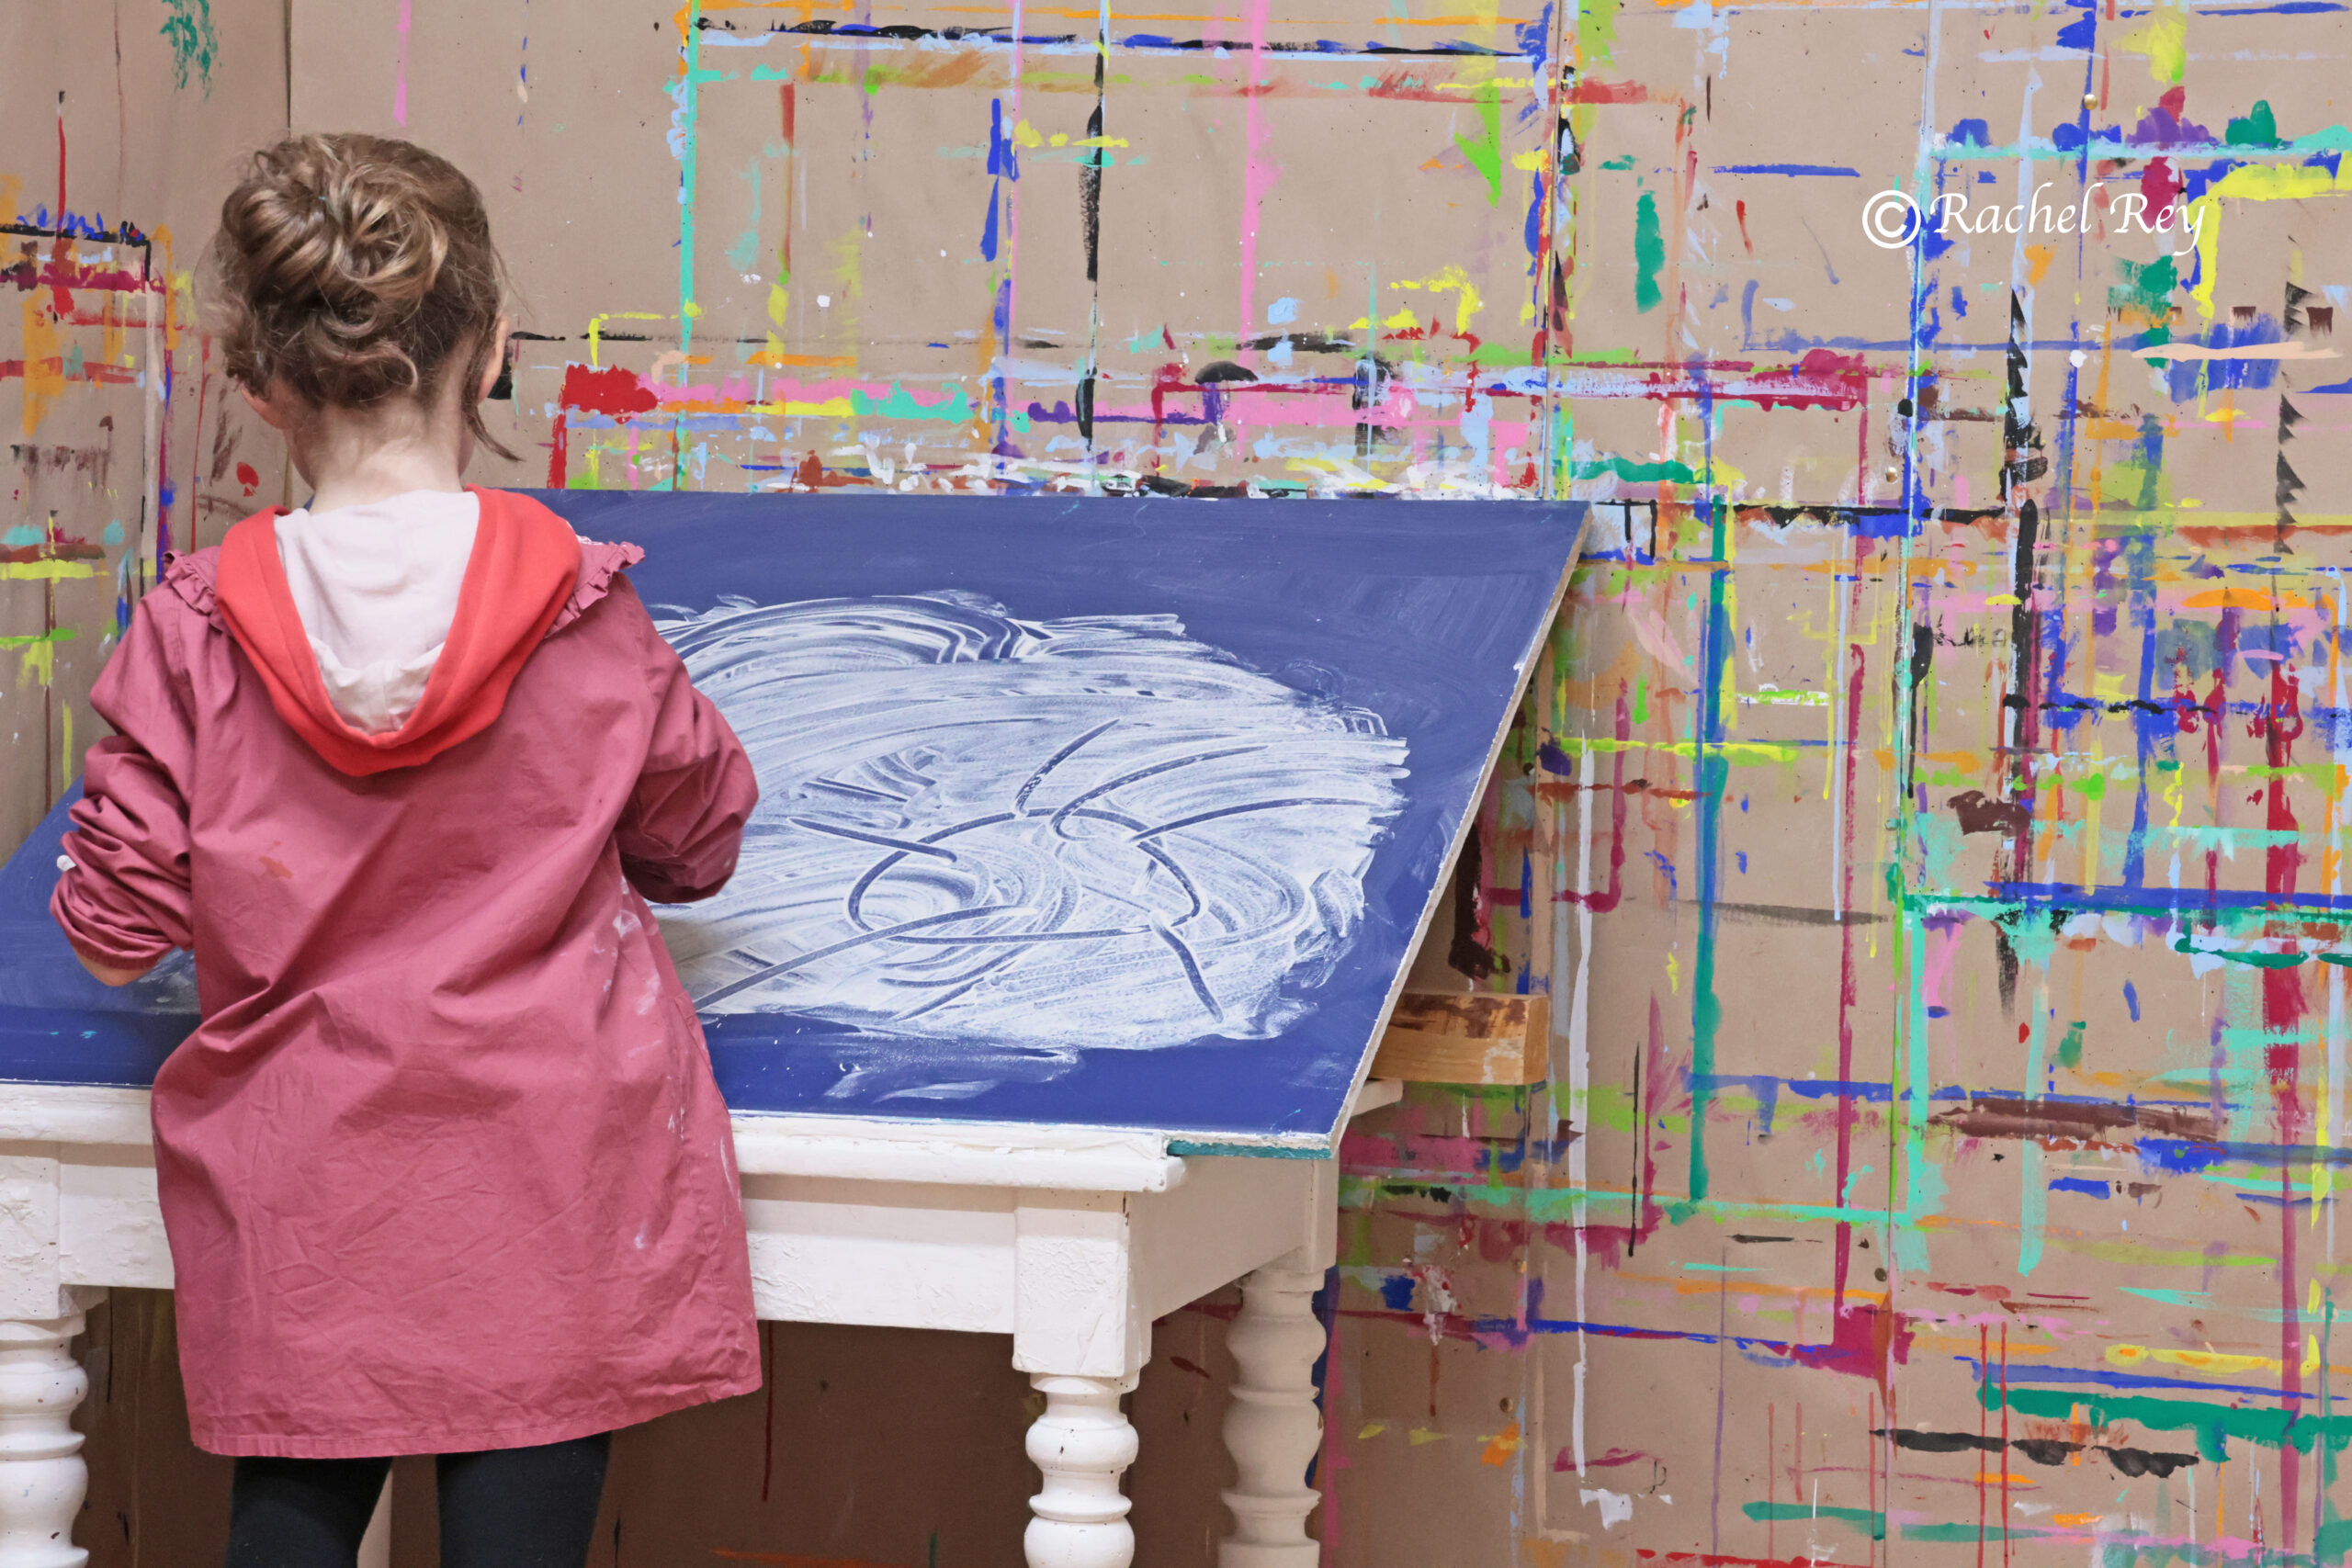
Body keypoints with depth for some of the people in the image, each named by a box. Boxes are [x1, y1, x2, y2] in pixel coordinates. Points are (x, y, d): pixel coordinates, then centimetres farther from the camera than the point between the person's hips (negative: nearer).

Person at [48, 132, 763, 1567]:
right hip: (548, 1182, 0)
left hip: (300, 1195, 1)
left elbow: (114, 936, -6)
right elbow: (697, 841, 5)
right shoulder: (585, 611, -10)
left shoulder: (194, 636, -11)